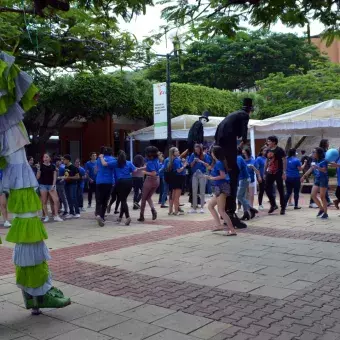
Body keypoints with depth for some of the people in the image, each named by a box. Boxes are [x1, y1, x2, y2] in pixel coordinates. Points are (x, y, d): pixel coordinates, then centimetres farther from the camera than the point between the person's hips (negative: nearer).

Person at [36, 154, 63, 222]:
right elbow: (38, 177, -2)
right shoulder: (41, 166, 1)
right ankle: (46, 216, 11)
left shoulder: (53, 166, 6)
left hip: (51, 185, 1)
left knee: (56, 200, -9)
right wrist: (38, 169, -16)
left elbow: (54, 177, 5)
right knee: (44, 202, 2)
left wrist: (53, 185, -6)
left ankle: (56, 216, -1)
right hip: (43, 185, -1)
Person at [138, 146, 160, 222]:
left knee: (143, 198, 10)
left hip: (150, 180, -7)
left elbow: (153, 173, -28)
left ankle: (141, 216, 14)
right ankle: (153, 210, -5)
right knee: (149, 197, 21)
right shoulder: (156, 160, 3)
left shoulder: (150, 162, -20)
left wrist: (146, 172, -14)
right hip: (157, 180, 7)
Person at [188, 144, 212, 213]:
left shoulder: (204, 155, -1)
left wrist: (201, 161, -18)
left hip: (202, 174, -2)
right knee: (194, 191, 3)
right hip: (195, 175, 2)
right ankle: (194, 207, 8)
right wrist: (194, 161, -15)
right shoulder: (193, 155, 3)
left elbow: (208, 165, -4)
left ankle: (202, 207, 7)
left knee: (202, 191, 3)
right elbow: (191, 165, 4)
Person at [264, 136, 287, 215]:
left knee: (280, 190, 1)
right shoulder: (268, 150, 9)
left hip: (278, 173, -6)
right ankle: (273, 205, 19)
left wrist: (284, 173, -16)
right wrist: (265, 172, 15)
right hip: (269, 173, 6)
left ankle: (283, 208, 10)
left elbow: (284, 161, -10)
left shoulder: (279, 150, -8)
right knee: (267, 189, 3)